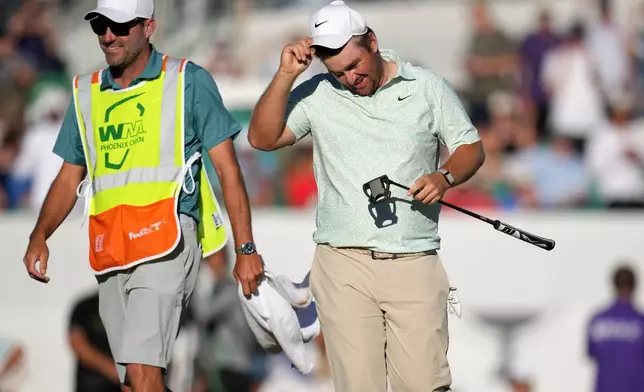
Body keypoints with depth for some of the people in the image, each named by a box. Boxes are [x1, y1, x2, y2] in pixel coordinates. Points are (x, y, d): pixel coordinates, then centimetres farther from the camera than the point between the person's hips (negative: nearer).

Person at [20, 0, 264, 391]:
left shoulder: (188, 81, 2)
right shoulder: (86, 92, 16)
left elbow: (228, 169, 1)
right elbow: (70, 177, 21)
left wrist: (246, 249, -5)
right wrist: (40, 236, 3)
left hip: (166, 244, -6)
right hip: (110, 253, 6)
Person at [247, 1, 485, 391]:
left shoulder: (429, 88, 7)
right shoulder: (316, 95, 7)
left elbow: (471, 147, 11)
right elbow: (262, 138, 1)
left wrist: (445, 177, -9)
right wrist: (286, 74, -7)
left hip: (414, 263, 0)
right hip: (343, 262, 0)